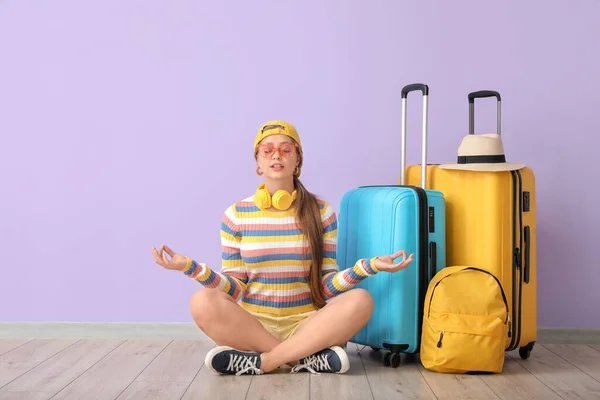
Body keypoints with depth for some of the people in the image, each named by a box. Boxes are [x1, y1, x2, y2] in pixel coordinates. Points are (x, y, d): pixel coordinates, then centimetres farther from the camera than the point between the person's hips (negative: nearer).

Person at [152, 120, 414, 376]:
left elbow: (327, 287, -1)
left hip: (307, 324, 0)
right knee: (203, 302, -29)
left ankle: (259, 361, -26)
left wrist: (368, 266, -17)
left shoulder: (320, 211, 1)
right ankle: (307, 358, -24)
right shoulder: (236, 215, 1)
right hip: (252, 325, 0)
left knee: (360, 301, -28)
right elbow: (234, 289, -1)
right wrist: (190, 267, -15)